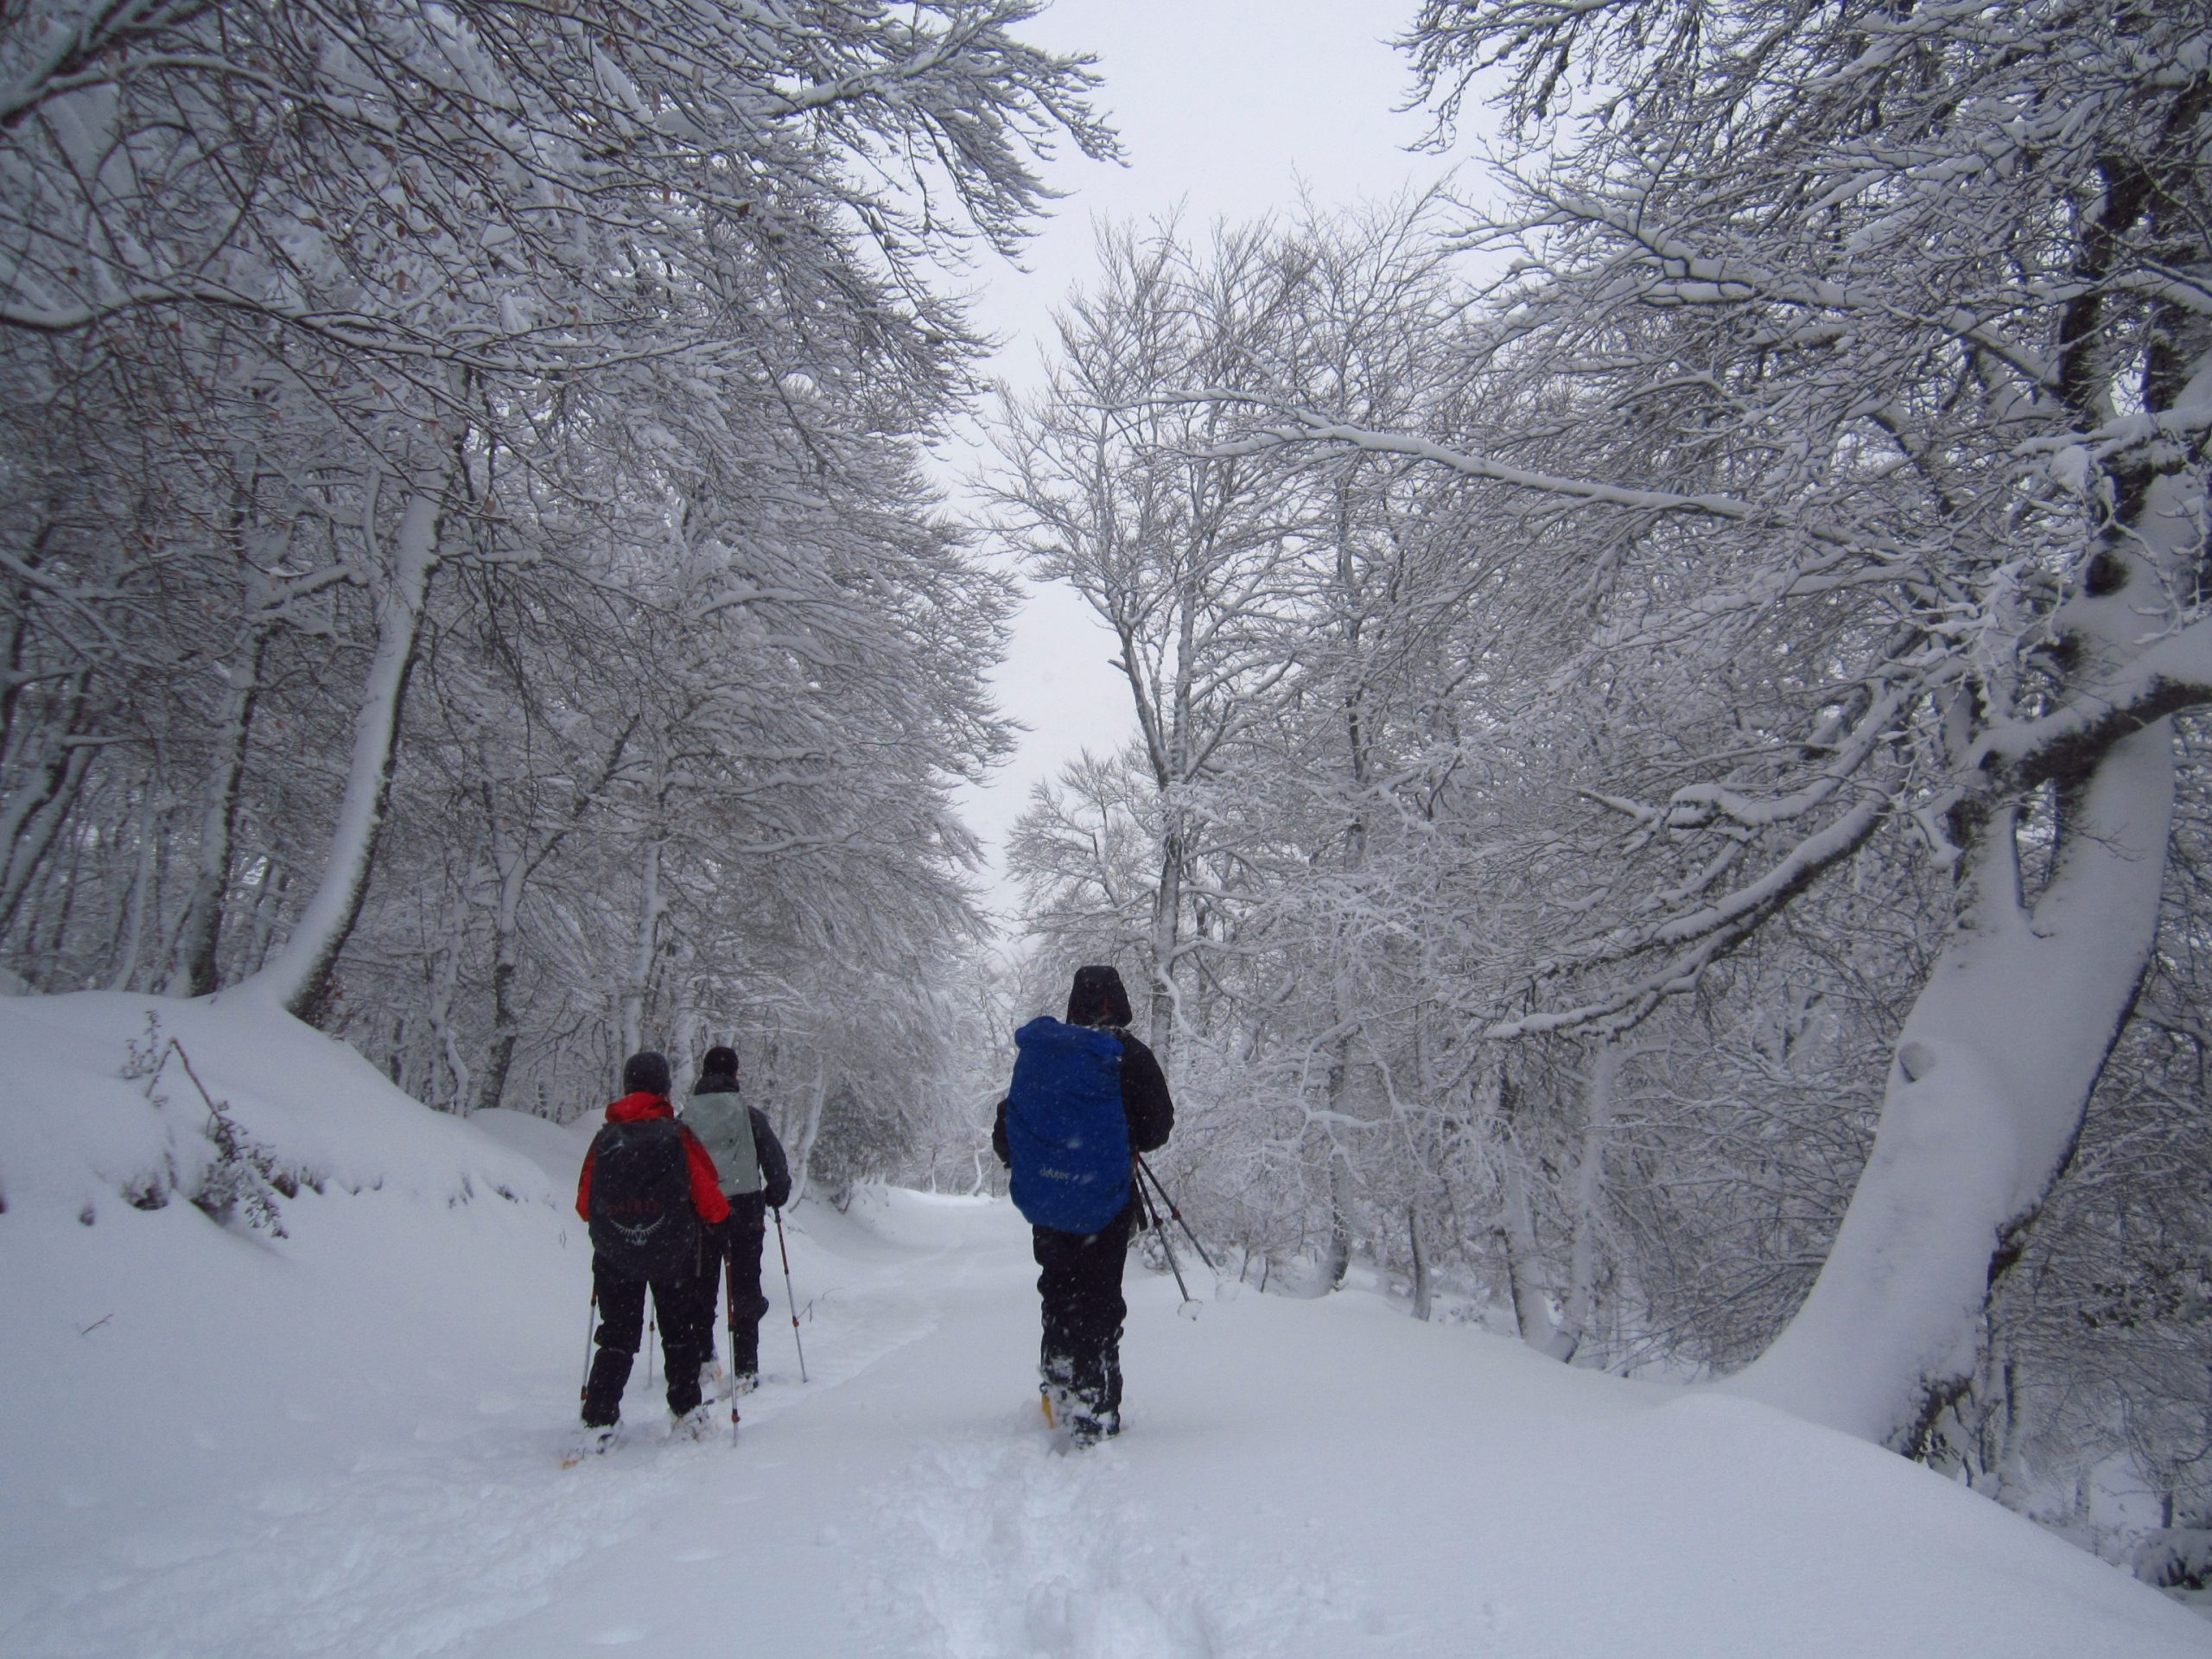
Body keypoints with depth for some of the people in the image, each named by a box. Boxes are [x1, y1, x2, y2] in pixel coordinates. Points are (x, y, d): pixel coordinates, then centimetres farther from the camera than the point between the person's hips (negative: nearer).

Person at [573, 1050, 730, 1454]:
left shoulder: (603, 1139, -5)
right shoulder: (678, 1137, -13)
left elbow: (585, 1206, 3)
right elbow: (710, 1203, -10)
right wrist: (721, 1216, 13)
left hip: (613, 1258, 2)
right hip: (673, 1256, -1)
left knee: (617, 1338, 12)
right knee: (680, 1333, 17)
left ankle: (599, 1423, 3)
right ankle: (687, 1413, 21)